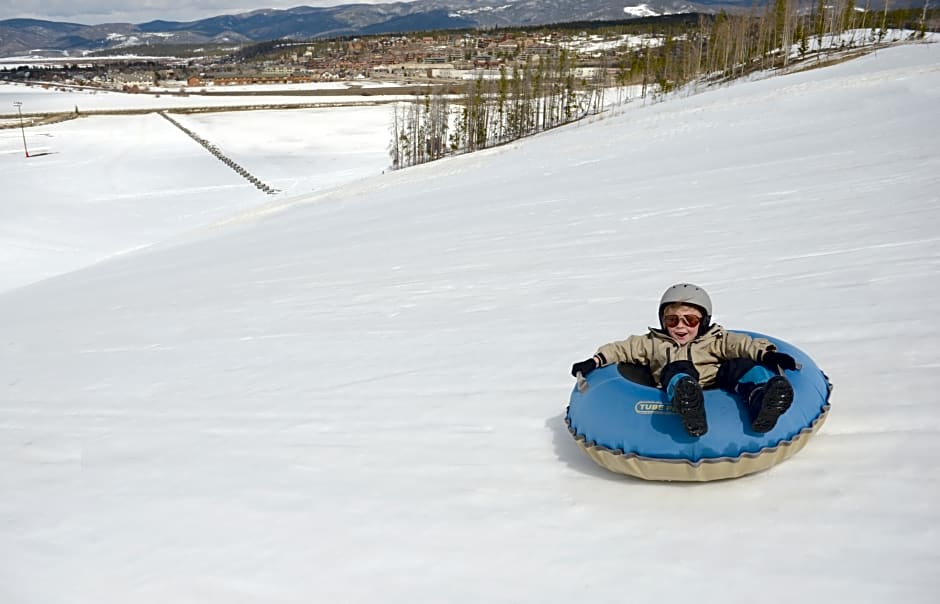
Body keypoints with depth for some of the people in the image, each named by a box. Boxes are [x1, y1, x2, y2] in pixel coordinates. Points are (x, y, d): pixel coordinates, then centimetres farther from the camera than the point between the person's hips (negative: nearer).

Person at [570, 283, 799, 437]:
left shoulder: (715, 340, 24)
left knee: (739, 366, -24)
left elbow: (740, 344, 7)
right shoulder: (653, 343, 29)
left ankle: (761, 400, -59)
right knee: (678, 370, -33)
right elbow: (622, 349, 26)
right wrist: (595, 361, 12)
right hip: (678, 391, -1)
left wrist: (765, 353, -12)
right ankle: (690, 412, -69)